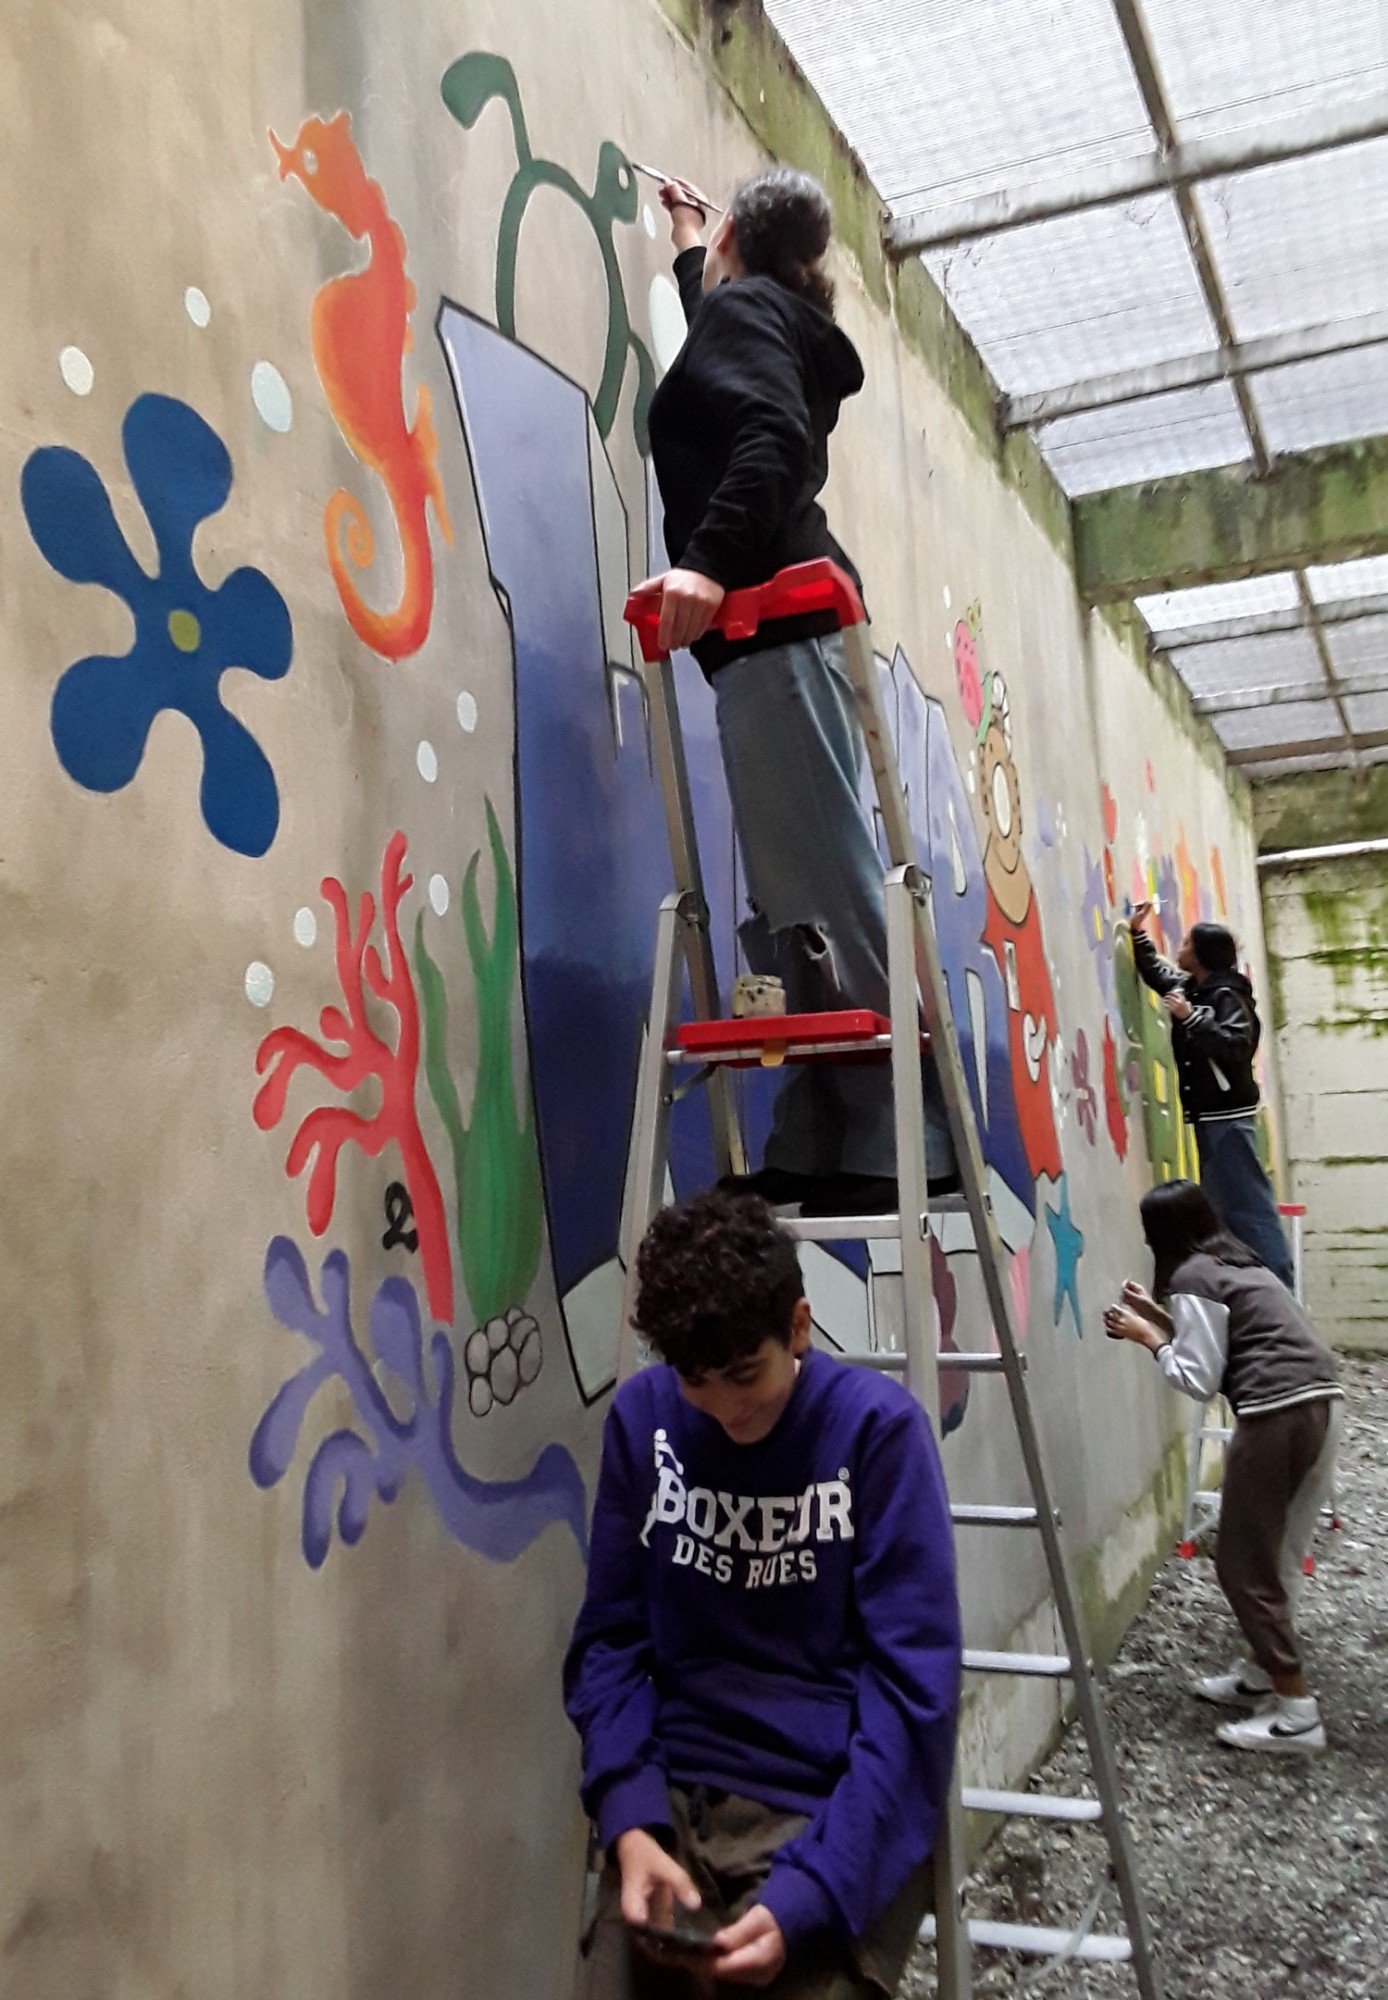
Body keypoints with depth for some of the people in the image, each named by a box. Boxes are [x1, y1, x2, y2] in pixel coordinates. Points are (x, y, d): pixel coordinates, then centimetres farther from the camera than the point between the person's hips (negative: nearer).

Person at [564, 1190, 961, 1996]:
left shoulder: (878, 1427, -13)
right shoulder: (642, 1416, -4)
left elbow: (912, 1685, -14)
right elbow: (611, 1639, 2)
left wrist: (807, 1891, -21)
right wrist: (630, 1823, -13)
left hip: (841, 1810, -2)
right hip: (676, 1800, 3)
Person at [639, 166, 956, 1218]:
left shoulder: (741, 307, 3)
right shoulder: (782, 324, 28)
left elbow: (772, 438, -18)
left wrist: (706, 563, -32)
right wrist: (686, 245, 65)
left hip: (772, 632, -9)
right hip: (786, 634, 9)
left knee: (822, 890, -15)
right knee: (804, 898, 4)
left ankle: (903, 1145, -16)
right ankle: (824, 1147, 5)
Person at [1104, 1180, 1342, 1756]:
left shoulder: (1192, 1279, -7)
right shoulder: (1237, 1264, 20)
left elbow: (1198, 1380, -8)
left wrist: (1149, 1339, 4)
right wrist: (1163, 1319, 23)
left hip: (1278, 1416, -10)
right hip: (1322, 1404, 10)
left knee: (1243, 1564, 0)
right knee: (1279, 1554, 18)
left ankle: (1297, 1713, 1)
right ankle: (1259, 1675, 29)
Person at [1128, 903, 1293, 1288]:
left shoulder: (1227, 996, -13)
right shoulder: (1187, 987, 11)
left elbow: (1236, 1044, -27)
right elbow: (1154, 971, 30)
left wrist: (1190, 1017, -27)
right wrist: (1138, 932, 23)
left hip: (1227, 1114, -9)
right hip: (1208, 1112, 9)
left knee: (1247, 1201, -10)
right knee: (1222, 1201, 11)